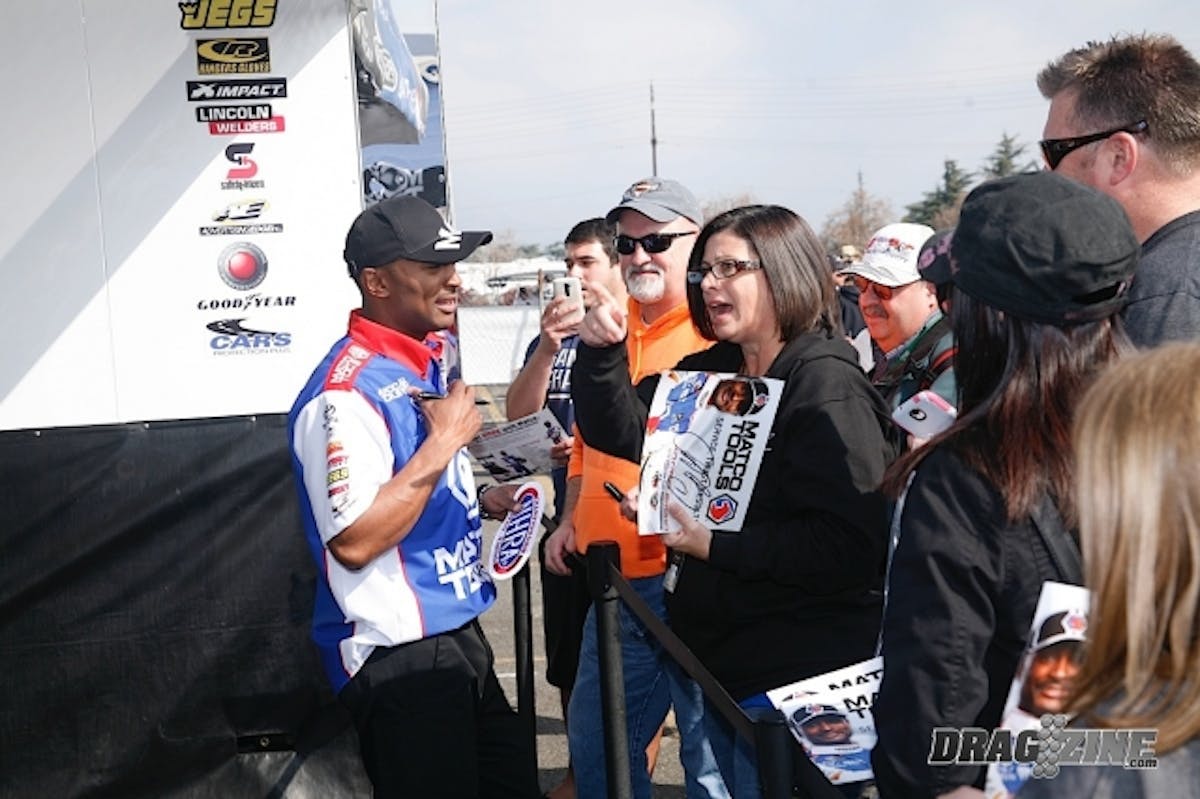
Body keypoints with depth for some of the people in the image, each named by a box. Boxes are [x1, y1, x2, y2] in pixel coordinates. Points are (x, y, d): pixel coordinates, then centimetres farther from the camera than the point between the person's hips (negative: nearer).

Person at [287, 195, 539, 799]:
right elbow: (354, 541, -26)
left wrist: (480, 501, 6)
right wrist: (441, 444, -23)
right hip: (400, 657, -10)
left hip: (458, 637, 10)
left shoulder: (422, 368, 10)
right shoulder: (347, 392, -20)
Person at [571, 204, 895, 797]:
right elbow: (621, 431, 11)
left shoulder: (826, 385, -16)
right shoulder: (712, 371, 9)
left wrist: (715, 544, -24)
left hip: (798, 671, -8)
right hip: (723, 654, 8)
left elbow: (852, 543, -24)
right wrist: (601, 351, -5)